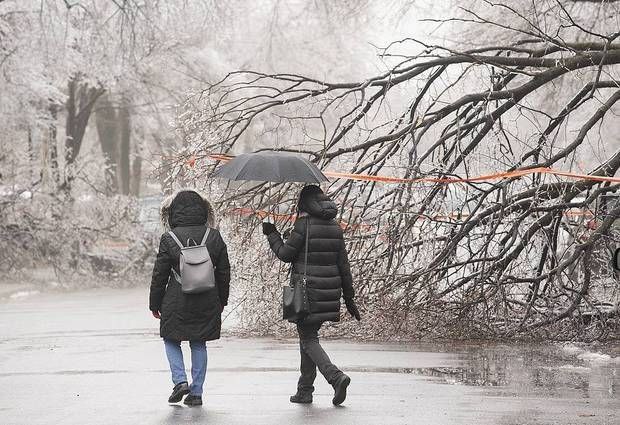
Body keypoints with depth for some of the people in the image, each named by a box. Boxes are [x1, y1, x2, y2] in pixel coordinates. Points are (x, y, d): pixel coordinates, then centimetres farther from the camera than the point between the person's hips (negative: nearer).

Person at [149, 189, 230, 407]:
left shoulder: (169, 239, -8)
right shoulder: (214, 236, 2)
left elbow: (159, 275, -4)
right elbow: (224, 272, 7)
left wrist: (155, 304, 6)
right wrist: (221, 301, 18)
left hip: (176, 303, -3)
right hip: (207, 304, 3)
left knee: (171, 340, 15)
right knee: (199, 344, 12)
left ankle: (180, 380, -3)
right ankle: (196, 392, 11)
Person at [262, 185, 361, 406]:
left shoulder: (304, 224, -10)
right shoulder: (335, 227, 8)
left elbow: (286, 254, -5)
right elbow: (344, 265, 9)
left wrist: (272, 235, 11)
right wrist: (349, 297, 14)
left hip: (306, 289, -6)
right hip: (329, 291, 6)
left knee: (309, 339, -2)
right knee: (308, 336, 16)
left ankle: (336, 376, -23)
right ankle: (305, 390, 17)